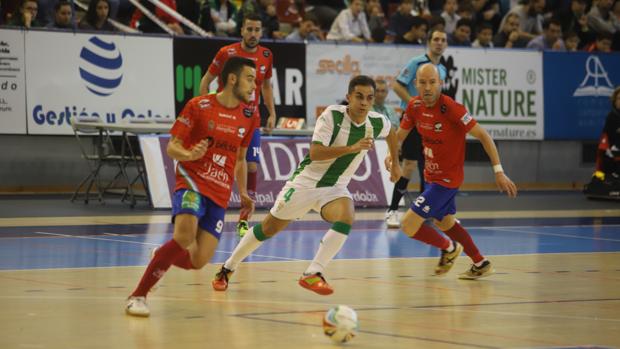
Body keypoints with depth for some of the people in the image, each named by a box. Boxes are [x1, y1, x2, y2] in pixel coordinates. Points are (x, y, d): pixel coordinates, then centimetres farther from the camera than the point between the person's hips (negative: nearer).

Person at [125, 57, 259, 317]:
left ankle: (163, 257, 27)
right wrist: (189, 154, -23)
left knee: (198, 261, -9)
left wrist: (243, 193, 17)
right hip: (192, 182, -5)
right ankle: (138, 295, -20)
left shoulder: (249, 115, 10)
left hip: (220, 195, 5)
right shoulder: (198, 107, -4)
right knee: (185, 236, -32)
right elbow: (172, 147, -2)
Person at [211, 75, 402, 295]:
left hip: (335, 188, 3)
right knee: (268, 229, 7)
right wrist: (352, 148, -39)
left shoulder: (377, 123, -6)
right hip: (306, 182, -3)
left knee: (346, 217, -30)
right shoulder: (332, 116, -21)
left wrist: (395, 163, 23)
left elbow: (391, 132, 21)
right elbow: (315, 153, -32)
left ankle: (312, 274, -25)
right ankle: (227, 269, 28)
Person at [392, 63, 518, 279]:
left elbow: (483, 136, -22)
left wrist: (498, 171, -25)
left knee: (409, 225, -10)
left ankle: (449, 248, 17)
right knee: (444, 222, 26)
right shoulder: (414, 106, -7)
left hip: (447, 178, -8)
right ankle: (481, 264, 42)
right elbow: (400, 135, 9)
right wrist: (391, 155, -12)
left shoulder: (450, 108, -26)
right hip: (431, 174, 8)